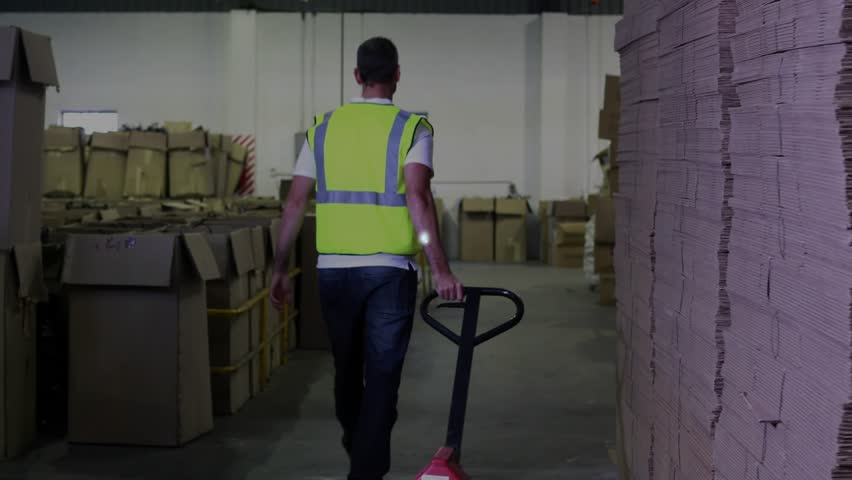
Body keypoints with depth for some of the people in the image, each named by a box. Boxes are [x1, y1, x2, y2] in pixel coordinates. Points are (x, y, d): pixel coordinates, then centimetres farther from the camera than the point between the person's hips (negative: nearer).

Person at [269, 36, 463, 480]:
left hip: (333, 269, 4)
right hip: (390, 270, -4)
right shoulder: (412, 128, -3)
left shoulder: (324, 127, 8)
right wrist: (440, 268, -22)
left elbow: (295, 203, 5)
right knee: (381, 377, 3)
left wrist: (280, 269, 12)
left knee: (346, 370, 20)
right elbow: (417, 198, -19)